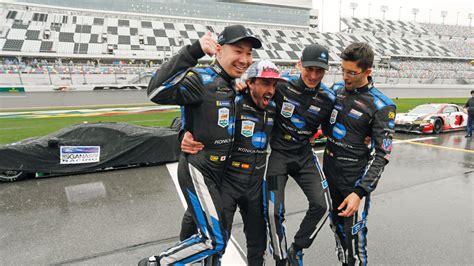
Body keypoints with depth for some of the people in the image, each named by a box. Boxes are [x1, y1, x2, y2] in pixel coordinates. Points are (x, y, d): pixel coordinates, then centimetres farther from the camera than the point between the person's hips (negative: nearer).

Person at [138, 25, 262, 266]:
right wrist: (193, 51, -36)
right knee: (215, 241, -5)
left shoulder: (232, 86, 9)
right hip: (197, 171, -9)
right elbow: (157, 92, -36)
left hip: (217, 172, 9)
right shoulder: (202, 79, -19)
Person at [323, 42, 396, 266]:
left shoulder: (382, 106, -14)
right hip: (329, 172, 6)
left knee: (354, 235, 2)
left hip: (355, 179, -6)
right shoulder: (336, 89, 3)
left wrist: (360, 192, -21)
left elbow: (382, 155, -15)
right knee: (336, 227, 19)